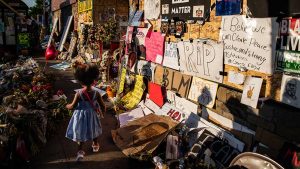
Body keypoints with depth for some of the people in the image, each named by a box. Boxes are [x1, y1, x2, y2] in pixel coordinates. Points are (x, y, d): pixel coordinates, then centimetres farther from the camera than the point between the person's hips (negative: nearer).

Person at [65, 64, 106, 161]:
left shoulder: (79, 93, -23)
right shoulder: (96, 92, -20)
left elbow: (73, 106, -12)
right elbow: (102, 105, -12)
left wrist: (67, 106, 10)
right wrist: (103, 110, 10)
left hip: (81, 115, -2)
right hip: (92, 115, 2)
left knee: (81, 132, 17)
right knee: (93, 130, 26)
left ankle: (80, 151, 15)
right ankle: (95, 145, 47)